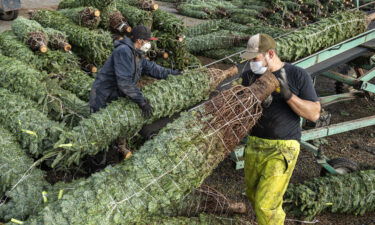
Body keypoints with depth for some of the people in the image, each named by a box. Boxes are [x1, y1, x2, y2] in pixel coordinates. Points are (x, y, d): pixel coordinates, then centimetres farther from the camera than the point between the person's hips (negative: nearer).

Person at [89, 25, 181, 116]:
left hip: (117, 97, 9)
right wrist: (141, 101, -29)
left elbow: (150, 67, 20)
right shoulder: (123, 51, -24)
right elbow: (124, 81, -31)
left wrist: (171, 73, 19)